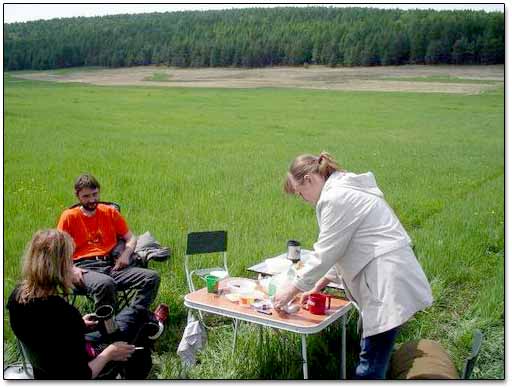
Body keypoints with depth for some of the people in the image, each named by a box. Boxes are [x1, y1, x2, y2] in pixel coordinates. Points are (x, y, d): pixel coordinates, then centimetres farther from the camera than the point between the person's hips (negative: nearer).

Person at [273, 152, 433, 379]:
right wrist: (320, 284, 21)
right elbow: (339, 248, 23)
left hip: (389, 283, -10)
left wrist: (292, 289, -1)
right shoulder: (346, 189, 19)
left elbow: (326, 252, -12)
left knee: (370, 368, -5)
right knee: (374, 358, 15)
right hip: (386, 279, 10)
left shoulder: (336, 197, -13)